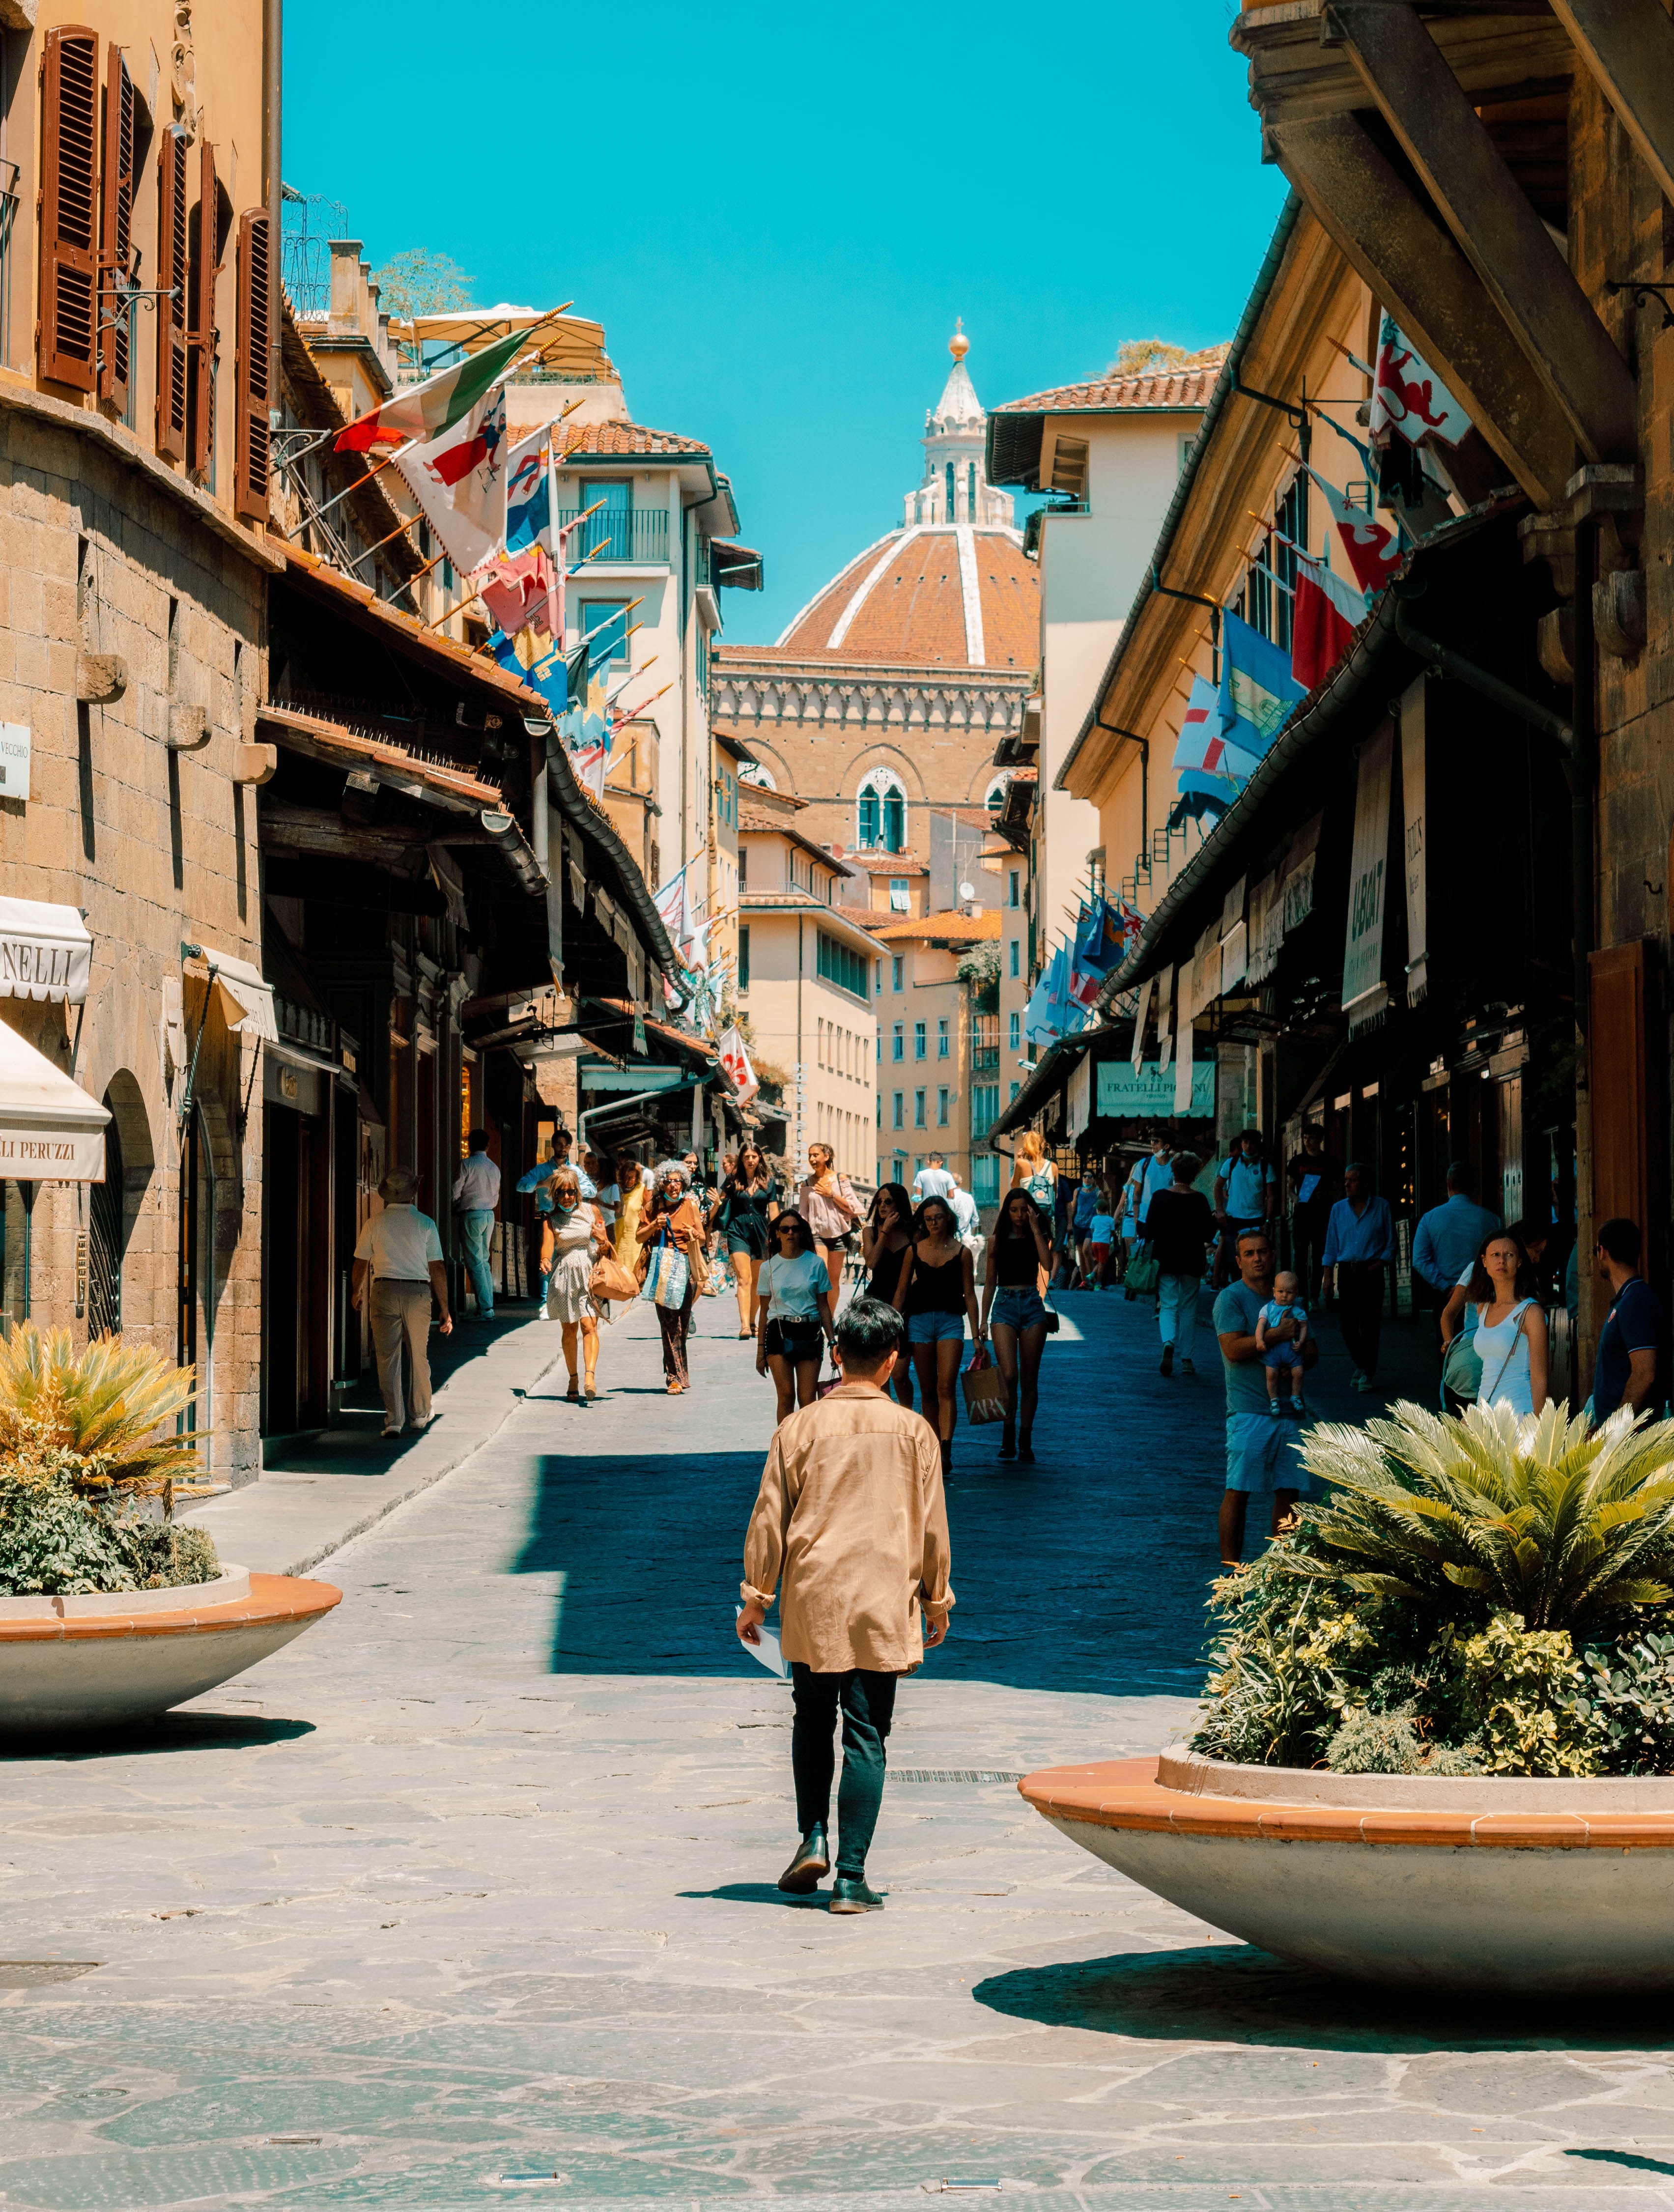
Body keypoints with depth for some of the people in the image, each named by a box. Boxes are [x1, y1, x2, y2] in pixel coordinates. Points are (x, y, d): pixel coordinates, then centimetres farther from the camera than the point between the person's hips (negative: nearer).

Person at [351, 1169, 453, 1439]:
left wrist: (356, 1293, 28)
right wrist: (444, 1310, 1)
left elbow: (360, 1264, 9)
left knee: (388, 1358, 2)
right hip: (418, 1292, 0)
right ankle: (419, 1414, 28)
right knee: (419, 1356, 16)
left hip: (384, 1290, 0)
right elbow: (437, 1269, -3)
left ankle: (393, 1421, -4)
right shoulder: (426, 1224, -1)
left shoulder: (375, 1224, 1)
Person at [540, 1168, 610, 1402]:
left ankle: (590, 1378, -26)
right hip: (564, 1276, 1)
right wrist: (545, 1261, -35)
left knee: (589, 1326, -15)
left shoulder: (591, 1212, 5)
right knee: (569, 1330, 6)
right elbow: (547, 1245, -13)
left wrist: (603, 1242, -12)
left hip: (589, 1275, -1)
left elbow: (606, 1249, 11)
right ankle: (573, 1380, 19)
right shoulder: (551, 1220, 3)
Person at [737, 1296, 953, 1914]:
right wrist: (937, 1603, 15)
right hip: (882, 1607, -1)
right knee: (866, 1736, 1)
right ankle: (851, 1876, -2)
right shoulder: (911, 1431, -2)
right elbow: (931, 1527, 3)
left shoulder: (800, 1428, -1)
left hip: (811, 1606, 1)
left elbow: (769, 1520, 1)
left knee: (813, 1722, 21)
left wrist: (755, 1597, 11)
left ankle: (813, 1839, 9)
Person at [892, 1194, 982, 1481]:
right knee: (928, 1391, 7)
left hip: (951, 1321, -2)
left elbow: (969, 1294, 4)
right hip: (919, 1320, 2)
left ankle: (945, 1453, -23)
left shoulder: (961, 1252, 3)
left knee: (946, 1388, -14)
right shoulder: (914, 1251, 6)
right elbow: (901, 1290, 11)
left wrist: (977, 1335, 1)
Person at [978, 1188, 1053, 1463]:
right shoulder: (997, 1241, 8)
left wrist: (1035, 1228, -10)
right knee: (1009, 1376, -15)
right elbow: (990, 1282, 12)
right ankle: (1008, 1433, 1)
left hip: (1032, 1305, 1)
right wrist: (983, 1319, 7)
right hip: (1004, 1305, -1)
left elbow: (1047, 1263, -13)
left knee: (1029, 1378, 3)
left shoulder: (1036, 1238, 8)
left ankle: (1025, 1440, 10)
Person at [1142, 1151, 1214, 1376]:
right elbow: (1208, 1232, -2)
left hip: (1165, 1260, 0)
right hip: (1191, 1262, 0)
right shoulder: (1199, 1200, -7)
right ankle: (1187, 1359, 10)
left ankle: (1168, 1342, -25)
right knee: (1188, 1308, 10)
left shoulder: (1160, 1197, -6)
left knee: (1168, 1305, 5)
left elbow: (1150, 1230, -4)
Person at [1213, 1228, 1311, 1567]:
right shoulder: (1230, 1298, -3)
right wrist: (1278, 1335, -17)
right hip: (1249, 1409, -6)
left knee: (1289, 1488, 5)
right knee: (1238, 1489, -7)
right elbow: (1234, 1348, -16)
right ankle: (1231, 1564, -3)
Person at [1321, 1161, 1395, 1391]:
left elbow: (1390, 1243, 7)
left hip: (1371, 1271, -3)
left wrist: (1380, 1263, -8)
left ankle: (1367, 1374, 1)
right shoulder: (1339, 1209, 10)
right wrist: (1327, 1275, 6)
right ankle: (1360, 1366, 22)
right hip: (1346, 1272, 3)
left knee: (1370, 1324, -5)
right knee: (1348, 1322, 1)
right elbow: (1331, 1246, 13)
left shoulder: (1381, 1207, 3)